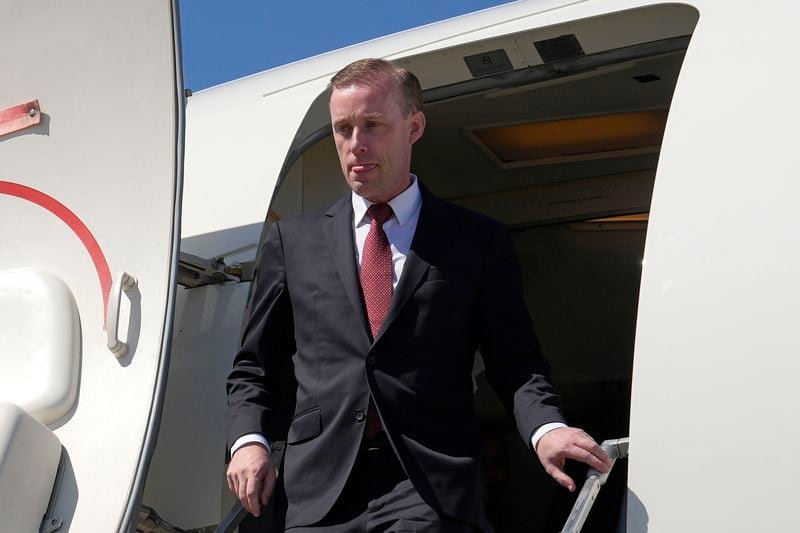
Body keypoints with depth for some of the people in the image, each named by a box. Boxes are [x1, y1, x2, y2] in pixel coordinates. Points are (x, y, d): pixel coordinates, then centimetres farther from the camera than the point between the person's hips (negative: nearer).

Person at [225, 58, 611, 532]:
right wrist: (249, 440, -2)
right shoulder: (293, 240, 11)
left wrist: (545, 428, -14)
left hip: (433, 491, -2)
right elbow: (256, 366, 15)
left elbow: (515, 362, 5)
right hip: (320, 490, 2)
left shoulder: (479, 241, 6)